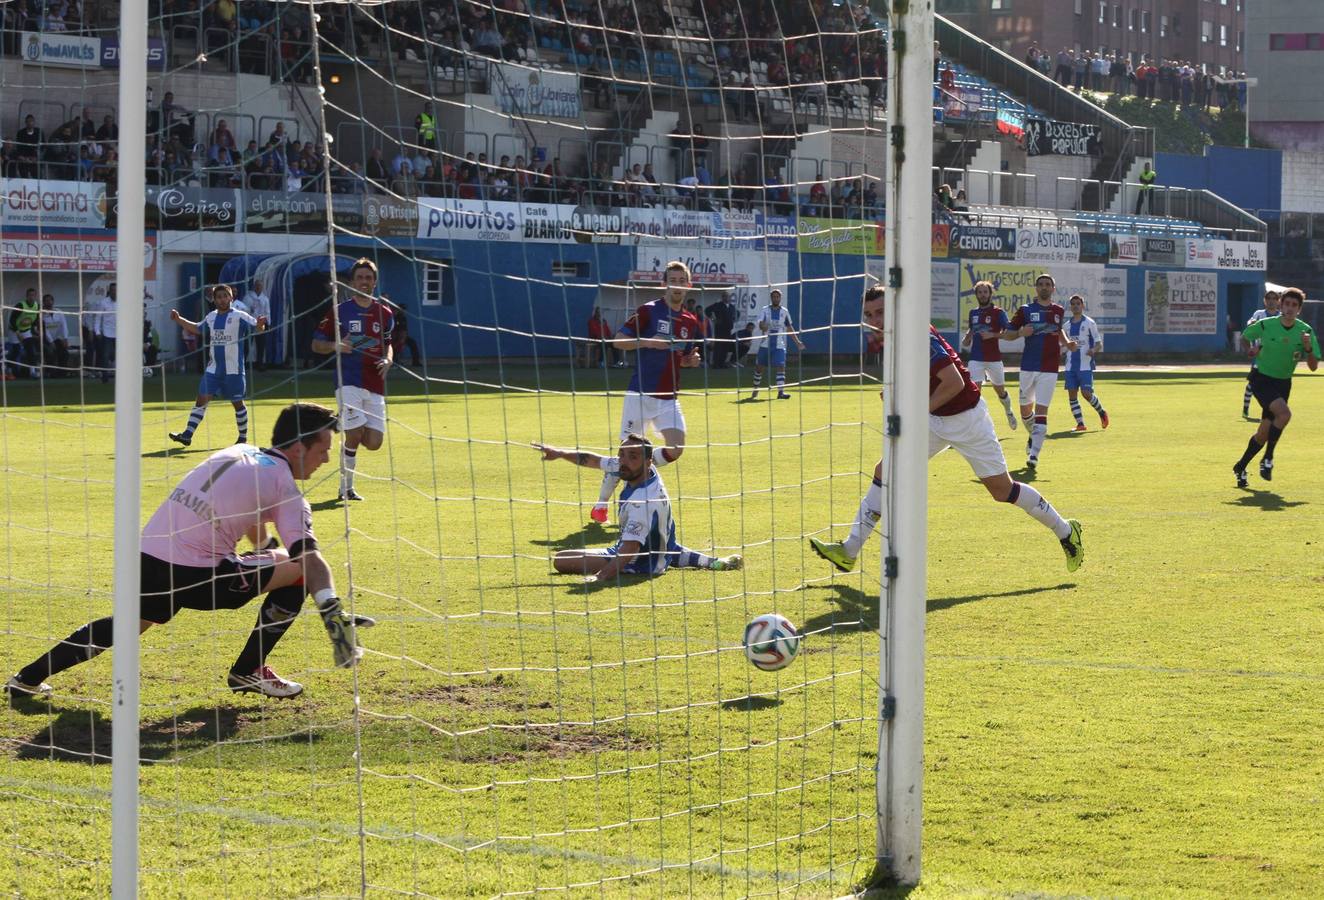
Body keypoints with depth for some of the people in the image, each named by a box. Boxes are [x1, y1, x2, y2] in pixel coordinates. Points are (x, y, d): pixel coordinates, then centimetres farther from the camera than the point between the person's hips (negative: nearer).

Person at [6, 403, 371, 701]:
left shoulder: (239, 452, 19)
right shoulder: (285, 489, -5)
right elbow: (310, 556, -18)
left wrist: (266, 553, 48)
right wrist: (333, 613, -27)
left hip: (149, 556, 8)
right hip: (194, 573, -8)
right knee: (299, 570, 1)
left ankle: (29, 678, 36)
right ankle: (248, 671, 10)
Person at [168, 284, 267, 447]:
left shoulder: (239, 316, -7)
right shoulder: (211, 317, 10)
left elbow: (257, 327, -13)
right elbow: (197, 329, 27)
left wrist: (260, 325, -36)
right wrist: (178, 320, 21)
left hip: (234, 370, -5)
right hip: (213, 368, 5)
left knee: (237, 403, 5)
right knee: (202, 399, -2)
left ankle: (243, 437, 20)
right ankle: (187, 435, -3)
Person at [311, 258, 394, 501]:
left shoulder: (384, 313, 11)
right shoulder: (339, 312, 1)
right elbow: (316, 344, 6)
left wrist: (388, 360, 5)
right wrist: (337, 346, -15)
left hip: (375, 385, 4)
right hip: (349, 383, -4)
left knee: (374, 442, -3)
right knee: (355, 435, -15)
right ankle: (346, 487, 2)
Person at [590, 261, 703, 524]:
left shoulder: (691, 321, 10)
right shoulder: (649, 311, -7)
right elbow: (619, 340, -9)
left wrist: (691, 360, -1)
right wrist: (648, 341, -23)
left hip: (668, 398, 5)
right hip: (640, 394, -5)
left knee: (675, 449, -10)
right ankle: (601, 503, 14)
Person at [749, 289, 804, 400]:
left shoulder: (784, 312, 6)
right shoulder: (764, 310, 1)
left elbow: (789, 329, 13)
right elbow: (760, 324, -13)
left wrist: (797, 342, 10)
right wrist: (764, 326, -37)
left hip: (779, 345, 0)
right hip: (765, 344, 0)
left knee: (781, 366, -15)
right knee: (759, 367, 6)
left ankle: (781, 391, -19)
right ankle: (755, 391, 24)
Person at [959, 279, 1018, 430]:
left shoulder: (998, 312, -4)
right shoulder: (973, 313, 11)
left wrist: (992, 335, -24)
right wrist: (966, 339, 8)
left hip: (994, 359, -2)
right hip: (976, 359, 2)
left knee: (1000, 390, 14)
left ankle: (1008, 412, 44)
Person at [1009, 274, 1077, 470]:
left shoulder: (1059, 311, 10)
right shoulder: (1026, 310, 3)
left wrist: (1067, 343, 10)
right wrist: (1021, 333, -15)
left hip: (1050, 368, 0)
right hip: (1028, 367, 0)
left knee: (1041, 410, -11)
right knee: (1025, 410, 10)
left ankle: (1034, 454, -15)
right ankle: (1033, 435, 41)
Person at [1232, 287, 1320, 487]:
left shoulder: (1305, 331, -5)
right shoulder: (1265, 325, -11)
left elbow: (1313, 367, -6)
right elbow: (1244, 338, 10)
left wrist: (1308, 348, -21)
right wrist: (1253, 349, -4)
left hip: (1283, 383, 4)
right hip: (1262, 379, -4)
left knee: (1264, 432, 6)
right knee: (1284, 413, -28)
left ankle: (1241, 468, 25)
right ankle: (1267, 459, -14)